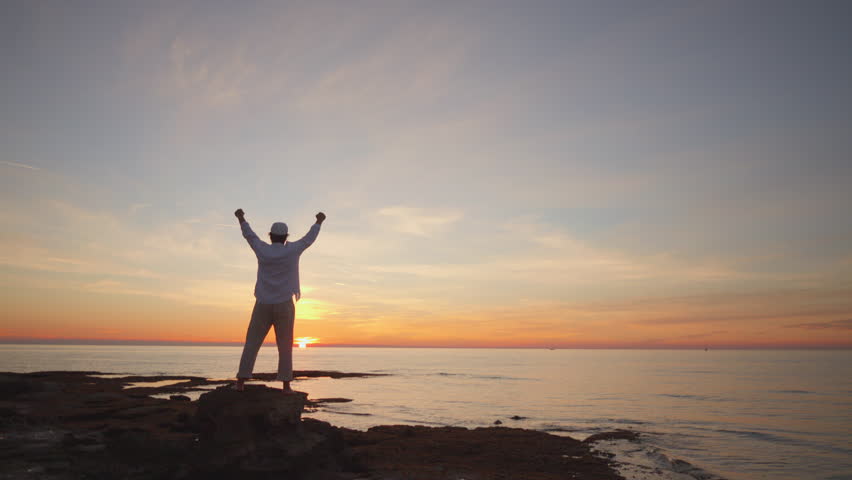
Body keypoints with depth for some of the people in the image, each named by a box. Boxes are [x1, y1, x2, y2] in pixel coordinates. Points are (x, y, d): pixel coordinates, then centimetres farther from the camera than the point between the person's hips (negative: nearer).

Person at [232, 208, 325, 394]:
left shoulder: (262, 250, -2)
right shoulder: (292, 251, -5)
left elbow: (249, 235, 17)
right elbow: (309, 239, 12)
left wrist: (241, 219, 35)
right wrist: (319, 222, 29)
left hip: (263, 305, 1)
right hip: (284, 305, -1)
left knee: (252, 343, 6)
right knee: (285, 346, 3)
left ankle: (241, 382, 4)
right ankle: (286, 385, 0)